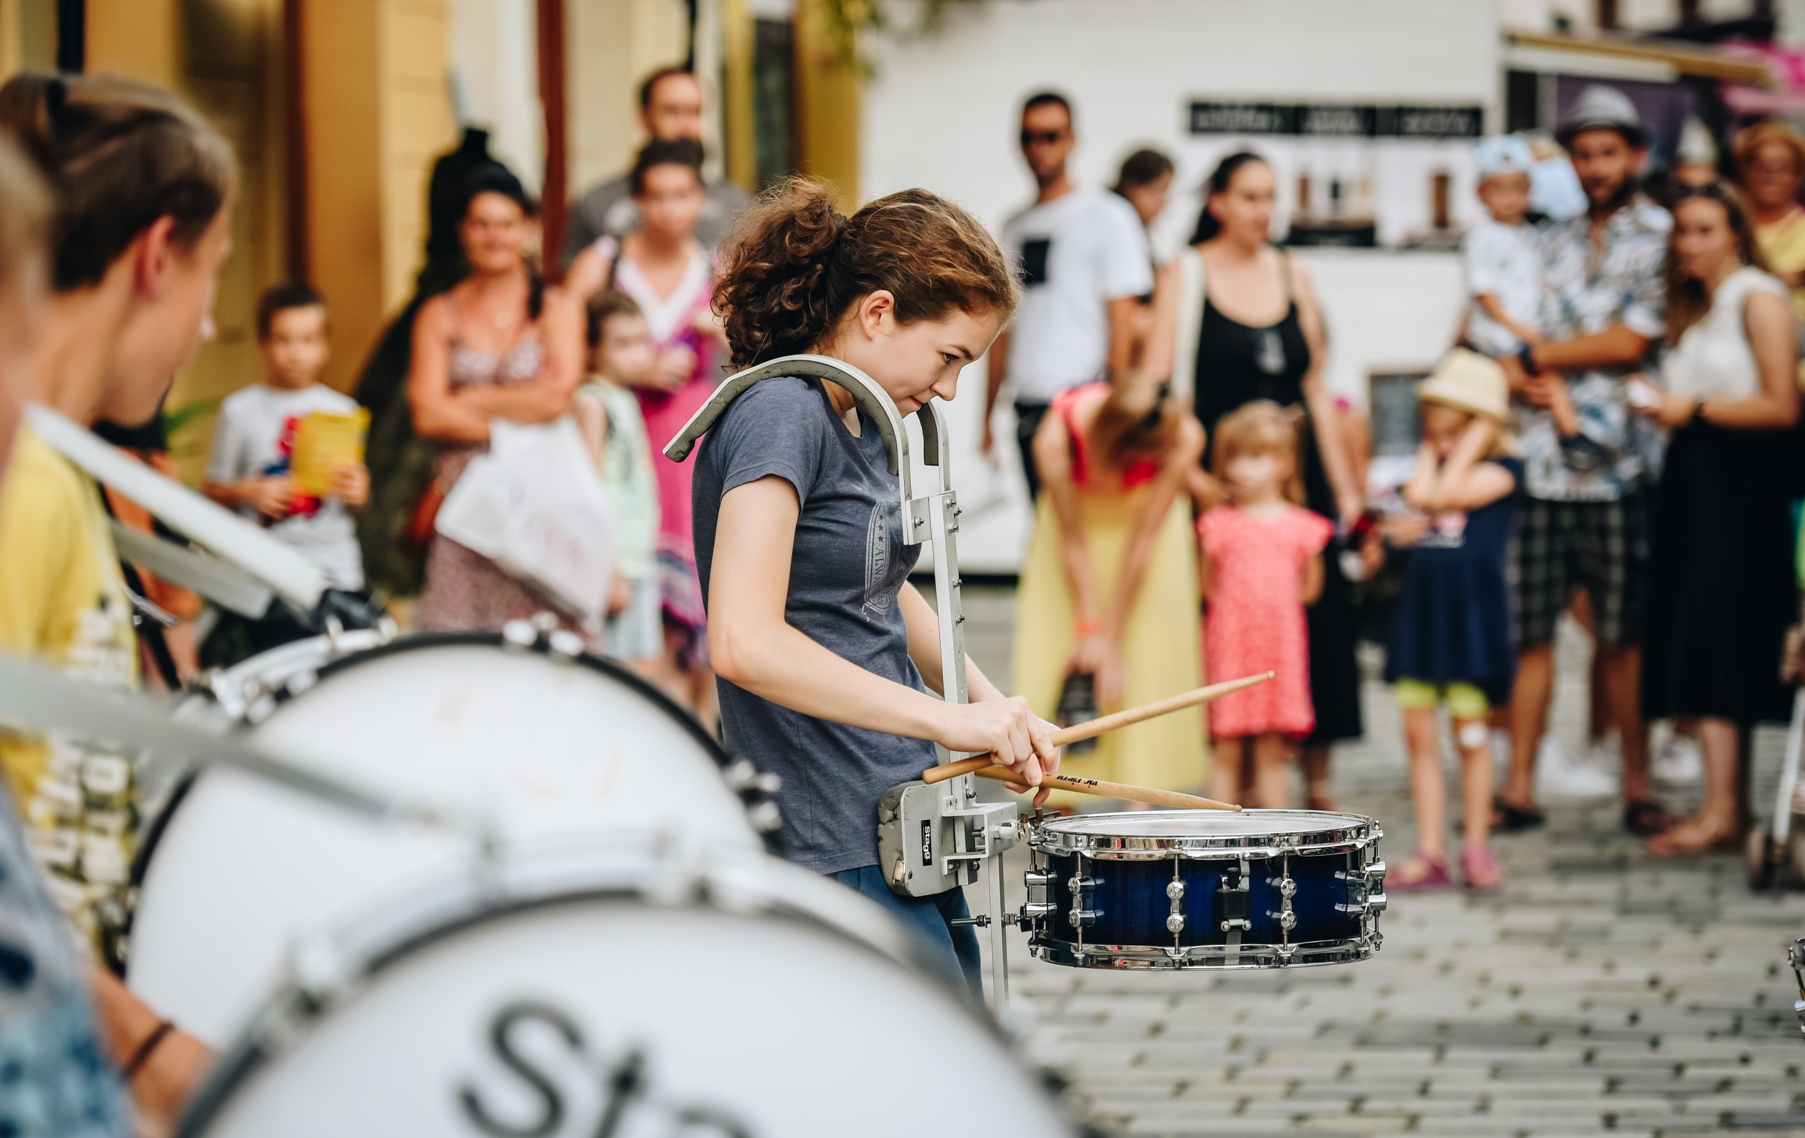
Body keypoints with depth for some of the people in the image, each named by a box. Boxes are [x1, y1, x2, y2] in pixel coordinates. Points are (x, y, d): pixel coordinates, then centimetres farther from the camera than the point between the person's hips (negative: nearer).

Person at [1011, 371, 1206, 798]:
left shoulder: (1184, 437, -35)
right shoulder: (1057, 437, -37)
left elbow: (1142, 540, -28)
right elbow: (1074, 541, -24)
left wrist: (1111, 639, -23)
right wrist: (1089, 629, -22)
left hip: (1146, 505, 0)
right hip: (1079, 506, 0)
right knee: (1052, 647, -7)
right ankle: (1058, 801, -3)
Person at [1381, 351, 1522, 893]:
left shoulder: (1501, 467, -1)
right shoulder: (1436, 461, 15)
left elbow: (1448, 494, -15)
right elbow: (1419, 493, -7)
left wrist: (1469, 443, -6)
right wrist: (1431, 449, 5)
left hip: (1471, 610, -6)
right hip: (1421, 605, 6)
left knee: (1471, 734, 0)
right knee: (1419, 734, 3)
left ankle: (1476, 848, 9)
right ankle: (1429, 853, 7)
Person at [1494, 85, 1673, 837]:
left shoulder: (1660, 238, 1)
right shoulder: (1555, 244, 17)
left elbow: (1629, 342, -8)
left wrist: (1533, 358, -1)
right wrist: (1550, 386, -8)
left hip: (1616, 470, -4)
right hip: (1538, 464, 4)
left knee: (1623, 635, -1)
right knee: (1529, 631, 2)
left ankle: (1638, 788, 7)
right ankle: (1518, 788, 5)